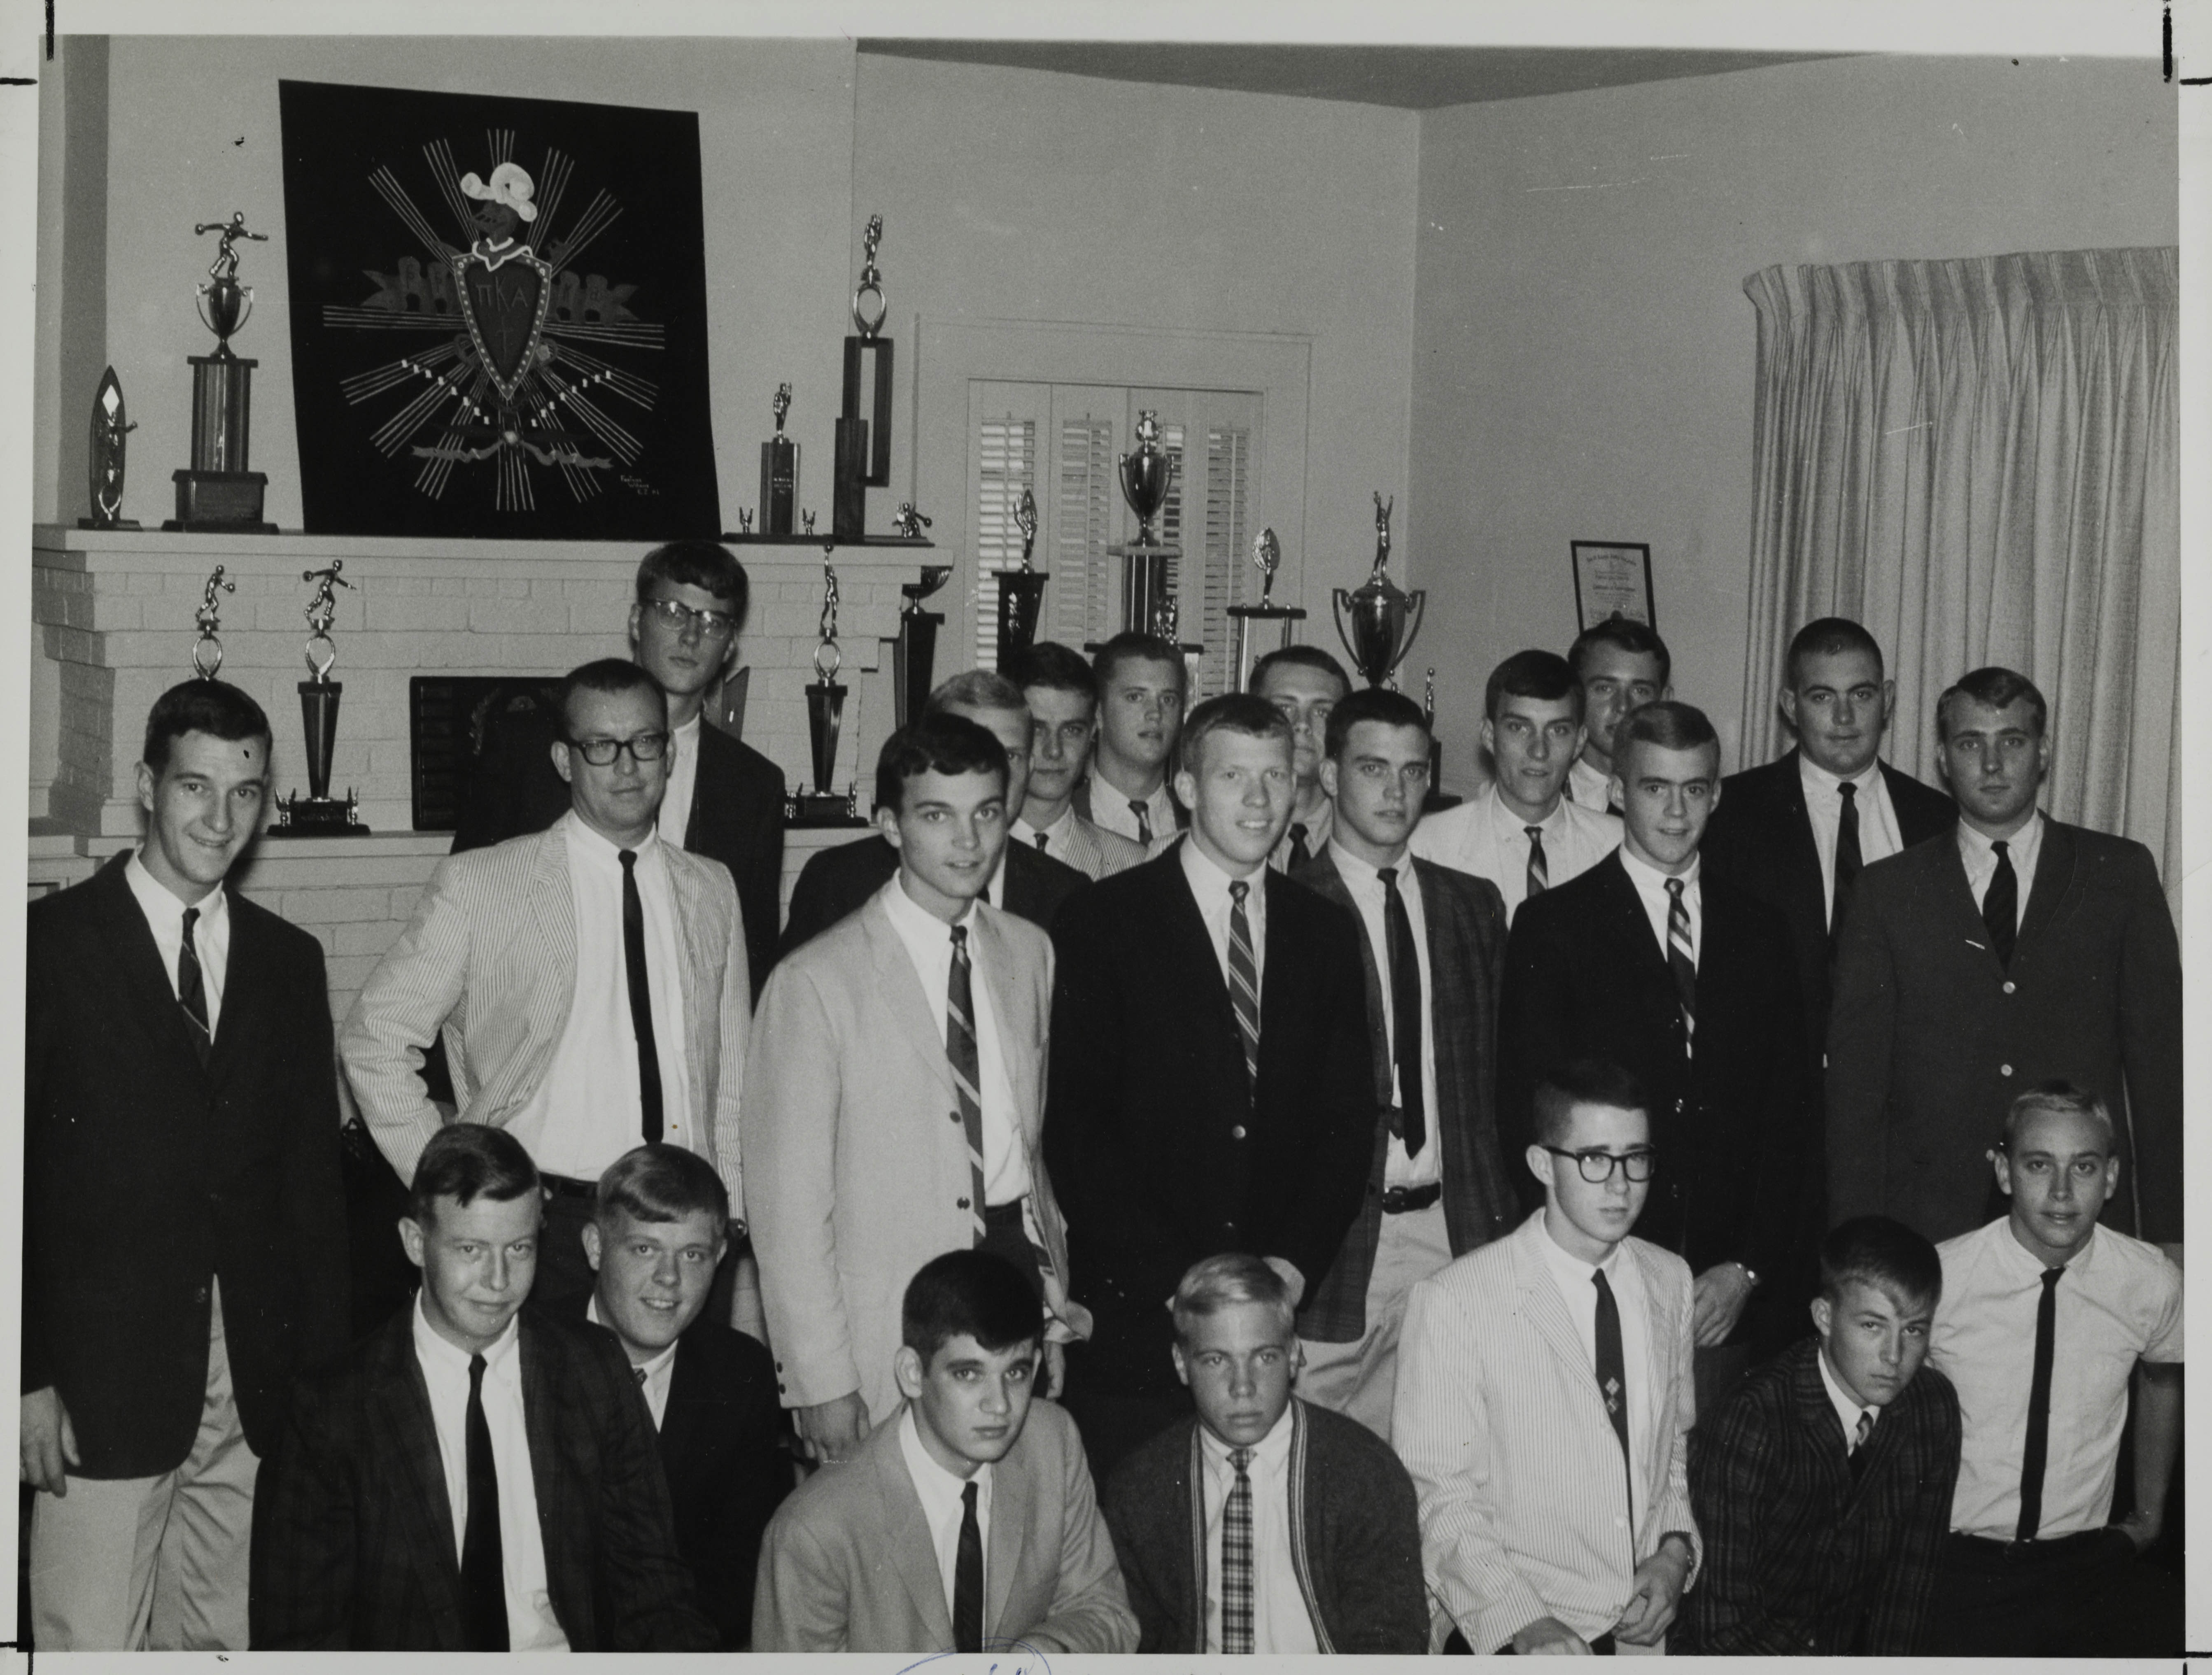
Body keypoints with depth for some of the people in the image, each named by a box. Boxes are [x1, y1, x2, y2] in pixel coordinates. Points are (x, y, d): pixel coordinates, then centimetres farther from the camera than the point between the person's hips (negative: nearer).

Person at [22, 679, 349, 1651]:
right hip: (100, 1380, -4)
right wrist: (29, 1377, -10)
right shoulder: (52, 943, -2)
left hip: (254, 1388, 4)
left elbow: (314, 1177, 13)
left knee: (221, 1642, 8)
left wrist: (324, 1368, 7)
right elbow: (15, 1174, -5)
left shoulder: (287, 961, 12)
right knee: (91, 1645, -3)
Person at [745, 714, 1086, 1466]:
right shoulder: (817, 982, -10)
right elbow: (787, 1202, -9)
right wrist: (821, 1383, -11)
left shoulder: (1029, 953, 11)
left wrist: (1056, 1300, 12)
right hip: (891, 1339, -5)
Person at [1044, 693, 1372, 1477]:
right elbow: (1075, 1126, -6)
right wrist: (1177, 1282, -11)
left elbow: (1349, 1119, 10)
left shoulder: (1327, 933, 12)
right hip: (1135, 1314, -3)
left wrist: (1293, 1265, -4)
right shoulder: (1102, 923, -1)